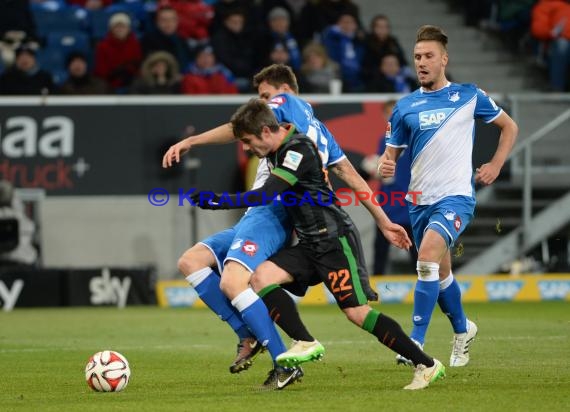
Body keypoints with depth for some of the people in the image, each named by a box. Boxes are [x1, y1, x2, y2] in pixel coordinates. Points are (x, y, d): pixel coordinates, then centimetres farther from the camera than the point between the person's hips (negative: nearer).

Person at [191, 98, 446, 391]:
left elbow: (265, 196, -23)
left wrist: (220, 202, -21)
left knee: (357, 313, -13)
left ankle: (427, 365, -5)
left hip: (335, 240, -9)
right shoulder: (279, 149, 9)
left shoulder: (298, 150, -18)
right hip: (311, 244, 9)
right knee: (260, 278, -8)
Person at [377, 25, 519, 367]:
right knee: (441, 273, 15)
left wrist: (496, 165, 1)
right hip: (420, 200, 5)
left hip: (456, 196, -4)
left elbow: (509, 127, 13)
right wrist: (385, 166, -12)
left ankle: (417, 343, -25)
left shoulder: (469, 96, 1)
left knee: (428, 257, -26)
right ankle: (463, 330, 41)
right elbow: (392, 151, 11)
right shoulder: (405, 107, 7)